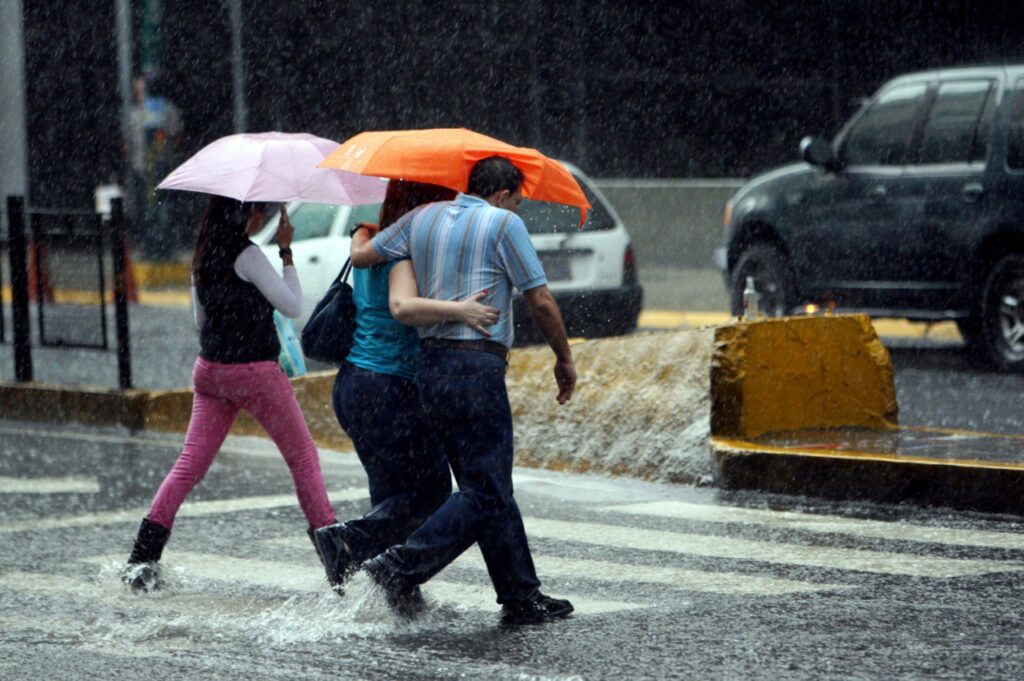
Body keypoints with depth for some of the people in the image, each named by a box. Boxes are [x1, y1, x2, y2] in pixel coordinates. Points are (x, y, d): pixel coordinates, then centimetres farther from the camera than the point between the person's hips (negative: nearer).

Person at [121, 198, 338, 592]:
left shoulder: (203, 257, 8)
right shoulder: (247, 255, -15)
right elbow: (292, 306, -10)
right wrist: (286, 252, -4)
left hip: (210, 371, 6)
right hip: (255, 371, -6)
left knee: (191, 461, 6)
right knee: (303, 457, 8)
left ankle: (143, 559, -3)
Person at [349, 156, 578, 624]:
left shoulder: (423, 218, 13)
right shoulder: (504, 223, -3)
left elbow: (361, 256, 15)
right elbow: (540, 300, -3)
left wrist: (363, 232, 39)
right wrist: (565, 360, 10)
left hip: (431, 364, 8)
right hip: (477, 365, -8)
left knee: (492, 486, 13)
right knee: (484, 492, -6)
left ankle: (522, 597, 15)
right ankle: (401, 568, -15)